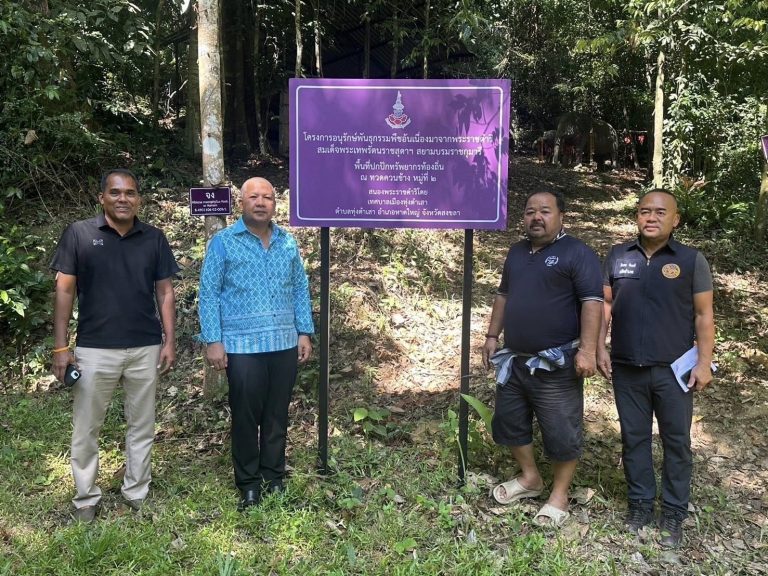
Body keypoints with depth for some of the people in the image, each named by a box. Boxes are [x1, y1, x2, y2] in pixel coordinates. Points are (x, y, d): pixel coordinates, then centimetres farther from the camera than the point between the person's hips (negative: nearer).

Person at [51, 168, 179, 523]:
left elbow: (165, 292, 6)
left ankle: (137, 494, 27)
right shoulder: (78, 234, -3)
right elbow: (64, 290, -2)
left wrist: (169, 342, 0)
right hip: (94, 349, -2)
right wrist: (61, 348, -6)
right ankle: (86, 499, 26)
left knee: (142, 426, 12)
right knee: (86, 429, 9)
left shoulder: (154, 239, 4)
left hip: (145, 349, 2)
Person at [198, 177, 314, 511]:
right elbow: (209, 293, -4)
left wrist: (305, 332, 7)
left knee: (277, 414, 12)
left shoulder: (288, 242, 10)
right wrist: (213, 340, -9)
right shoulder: (223, 242, -2)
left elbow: (300, 290, 13)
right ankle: (248, 483, 20)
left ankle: (274, 477, 26)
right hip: (242, 345, -3)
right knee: (245, 417, 5)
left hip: (285, 344, 4)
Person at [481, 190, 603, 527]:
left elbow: (592, 302, -16)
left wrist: (587, 350, -23)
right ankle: (529, 477, 36)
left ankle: (559, 494, 22)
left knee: (560, 432, 4)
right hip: (514, 360, 7)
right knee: (509, 422, 17)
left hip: (555, 365, -7)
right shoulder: (517, 252, 13)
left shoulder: (577, 253, -10)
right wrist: (492, 336, 17)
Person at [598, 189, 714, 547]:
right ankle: (640, 502, 26)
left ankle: (674, 513, 21)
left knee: (676, 442, 7)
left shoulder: (691, 260, -2)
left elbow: (704, 315, -2)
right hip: (627, 370, 2)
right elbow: (604, 305, 9)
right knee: (634, 438, 11)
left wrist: (704, 362, -7)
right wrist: (600, 349, 2)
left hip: (673, 371, -2)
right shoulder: (617, 256, 4)